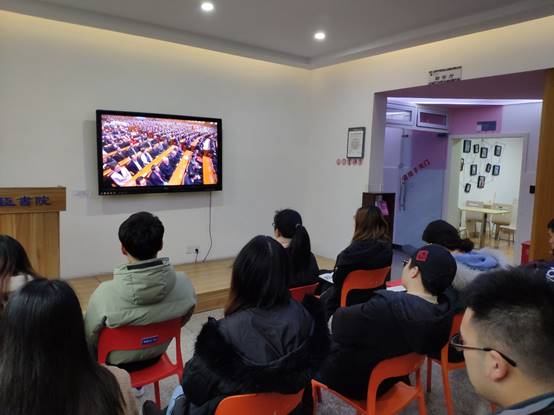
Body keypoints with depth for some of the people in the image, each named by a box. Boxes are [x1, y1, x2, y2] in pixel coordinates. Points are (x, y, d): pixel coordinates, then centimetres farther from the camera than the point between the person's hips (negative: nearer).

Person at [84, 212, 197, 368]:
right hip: (155, 355, 3)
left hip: (117, 362, -2)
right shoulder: (183, 282, -26)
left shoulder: (105, 293, -34)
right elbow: (182, 320, -6)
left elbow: (89, 337, -17)